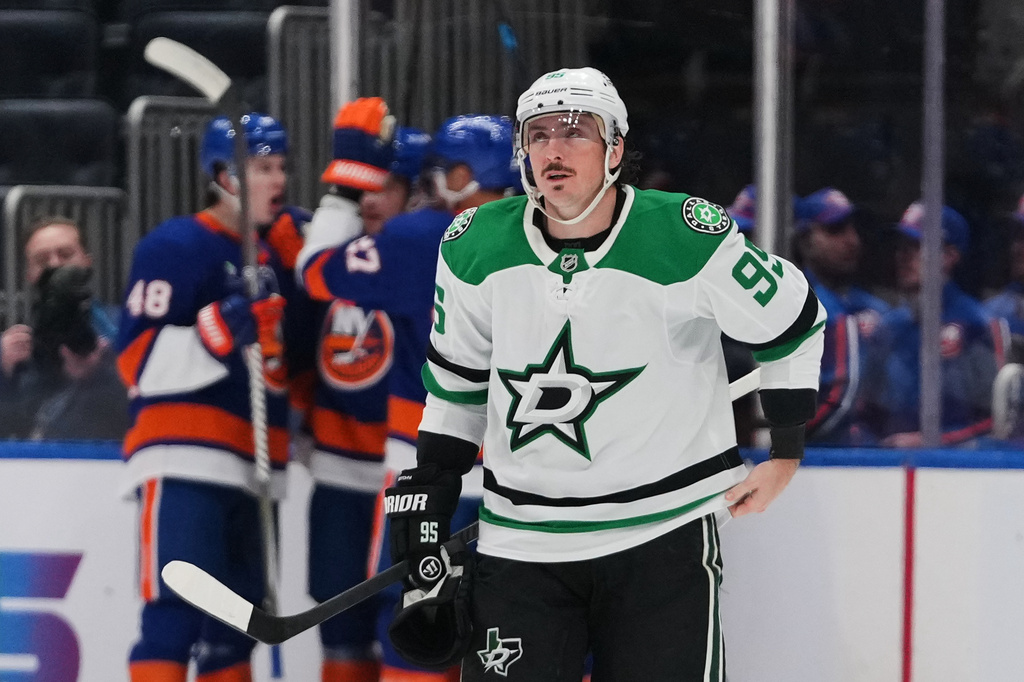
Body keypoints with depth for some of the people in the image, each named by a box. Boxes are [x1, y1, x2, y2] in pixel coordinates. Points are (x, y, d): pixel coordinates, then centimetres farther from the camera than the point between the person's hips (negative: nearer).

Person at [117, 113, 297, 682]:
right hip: (183, 466, -9)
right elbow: (139, 362, -16)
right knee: (176, 614, -17)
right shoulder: (177, 247, -7)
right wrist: (222, 332, -25)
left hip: (240, 472, 9)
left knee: (232, 626, 12)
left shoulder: (272, 260, 20)